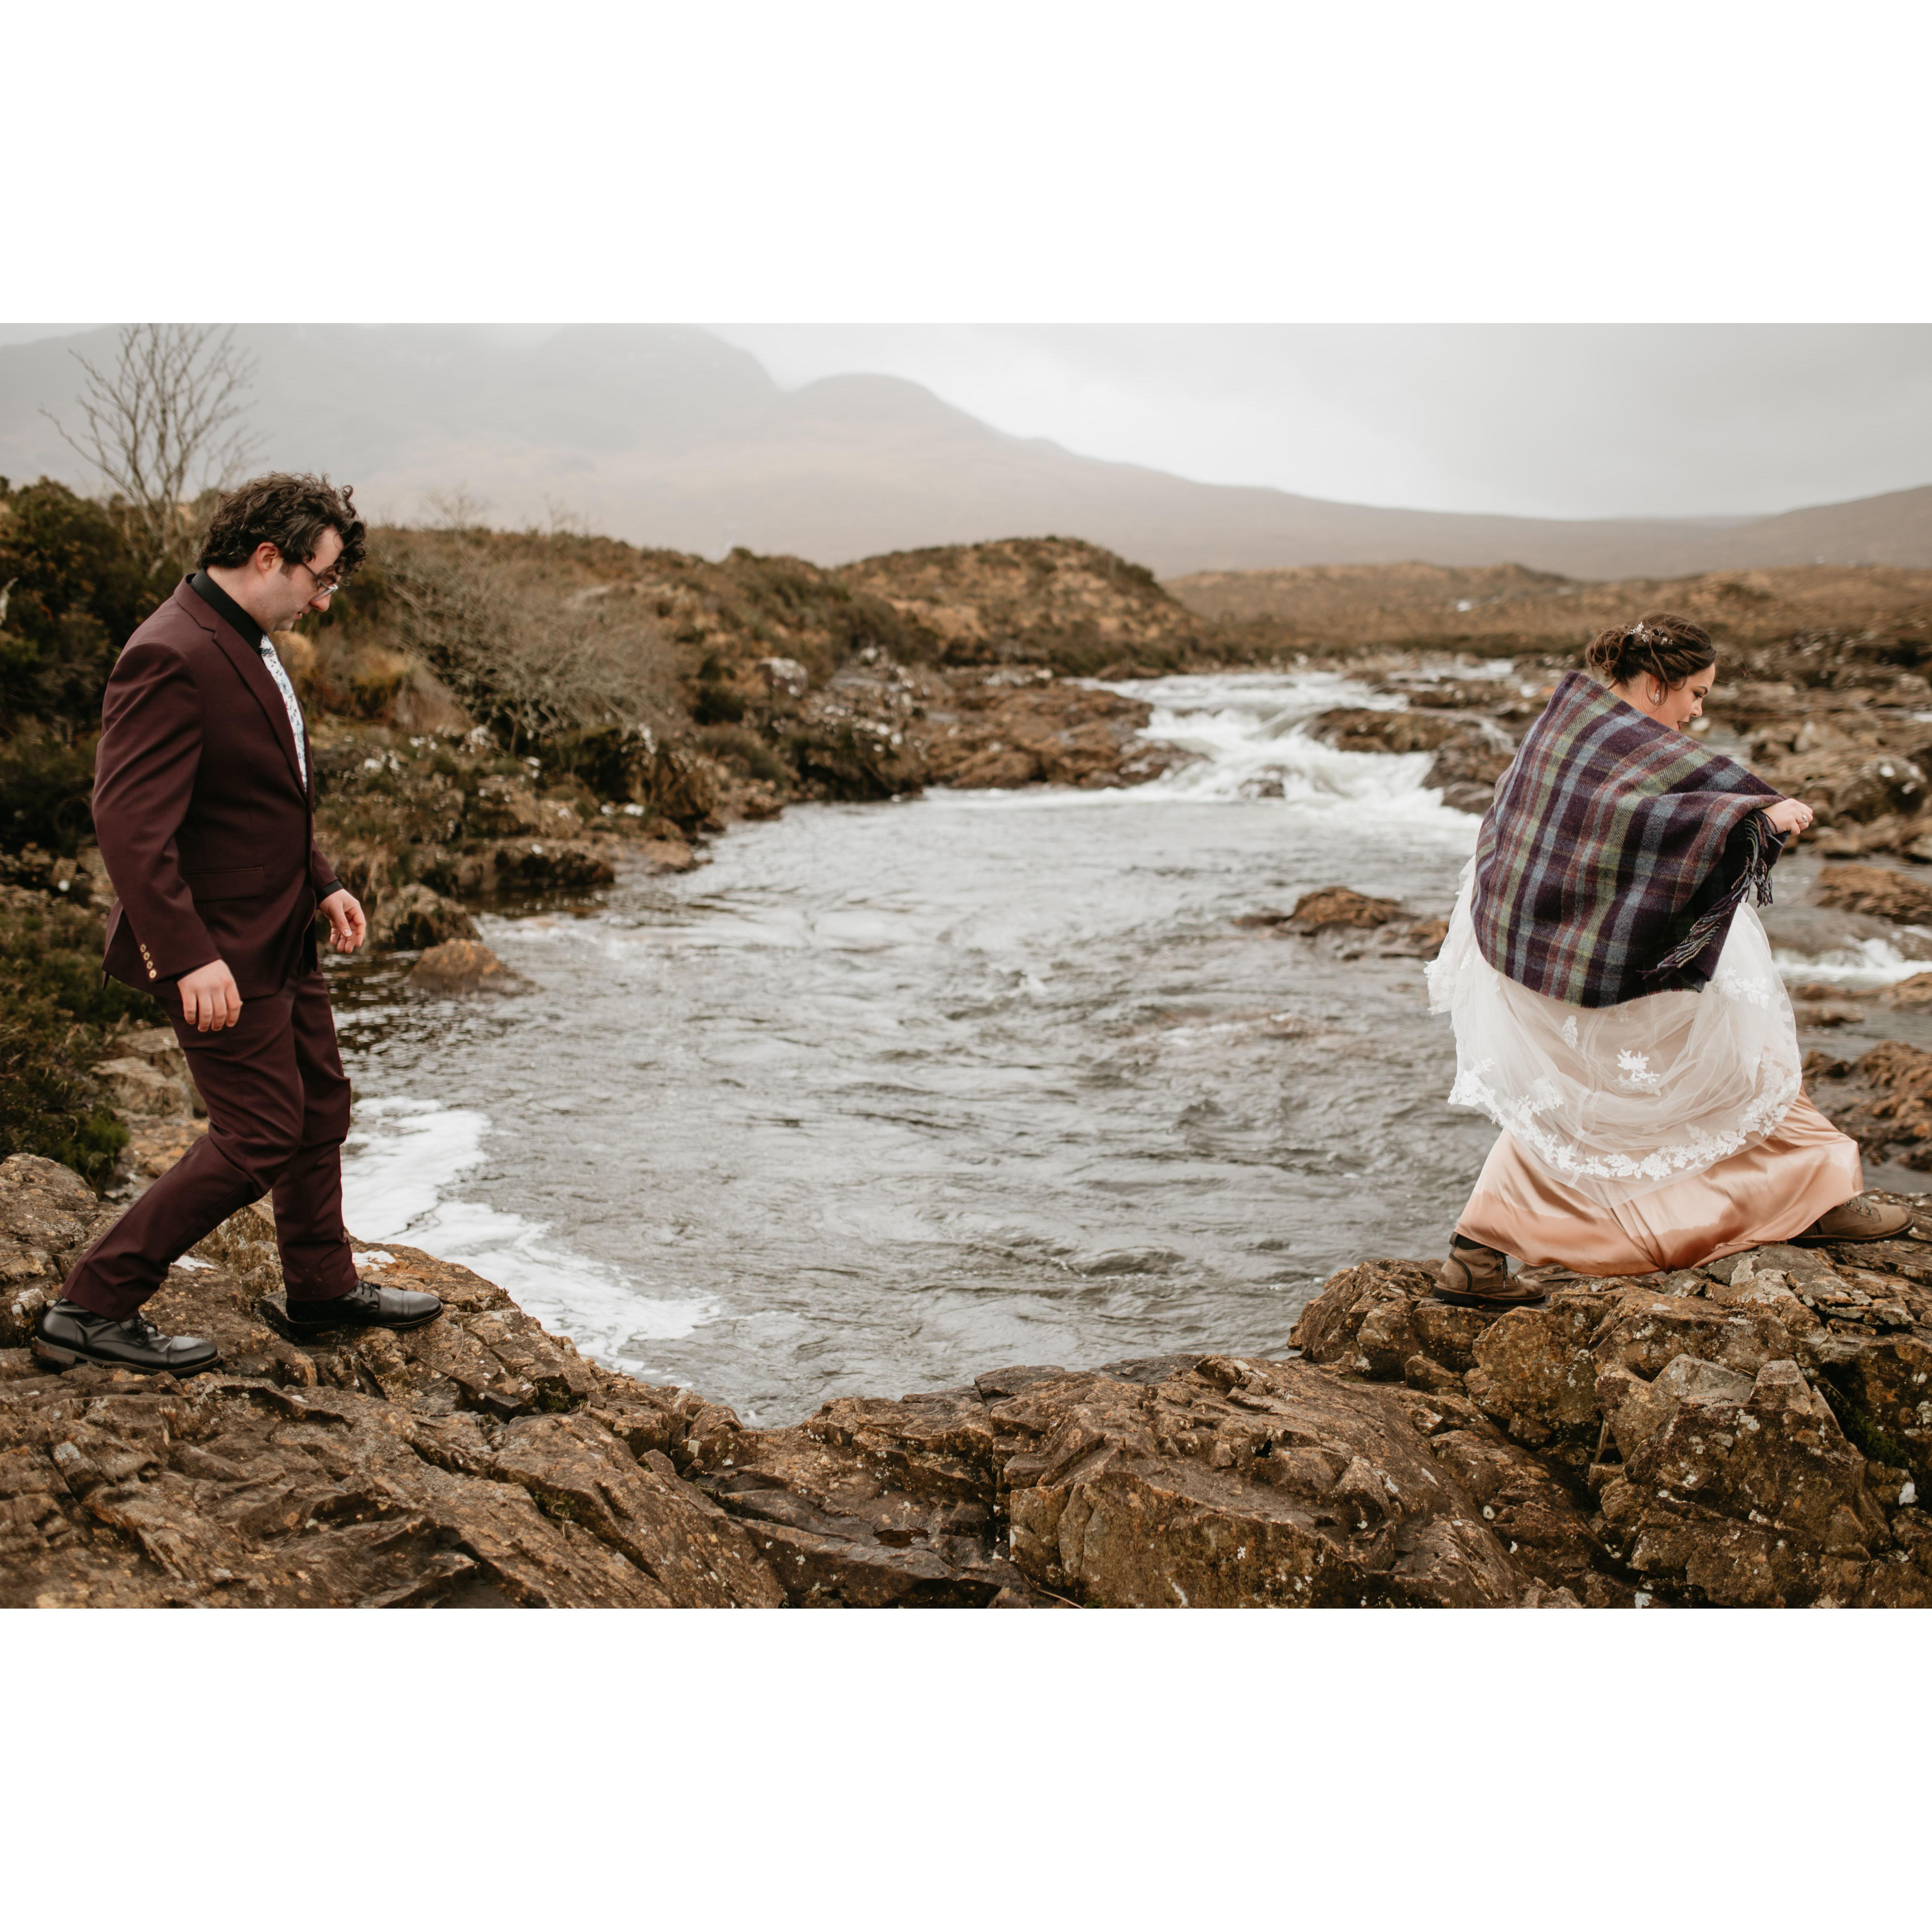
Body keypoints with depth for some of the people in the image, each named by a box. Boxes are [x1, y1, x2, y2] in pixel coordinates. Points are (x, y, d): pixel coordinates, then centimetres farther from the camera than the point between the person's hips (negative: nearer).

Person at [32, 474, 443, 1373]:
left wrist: (322, 883, 16)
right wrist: (190, 956, -31)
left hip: (279, 935, 10)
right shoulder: (172, 659, -23)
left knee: (320, 1106, 19)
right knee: (259, 1137, -5)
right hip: (218, 951, -10)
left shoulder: (248, 642, 9)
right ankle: (90, 1308, 7)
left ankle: (324, 1288, 38)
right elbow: (129, 821, -28)